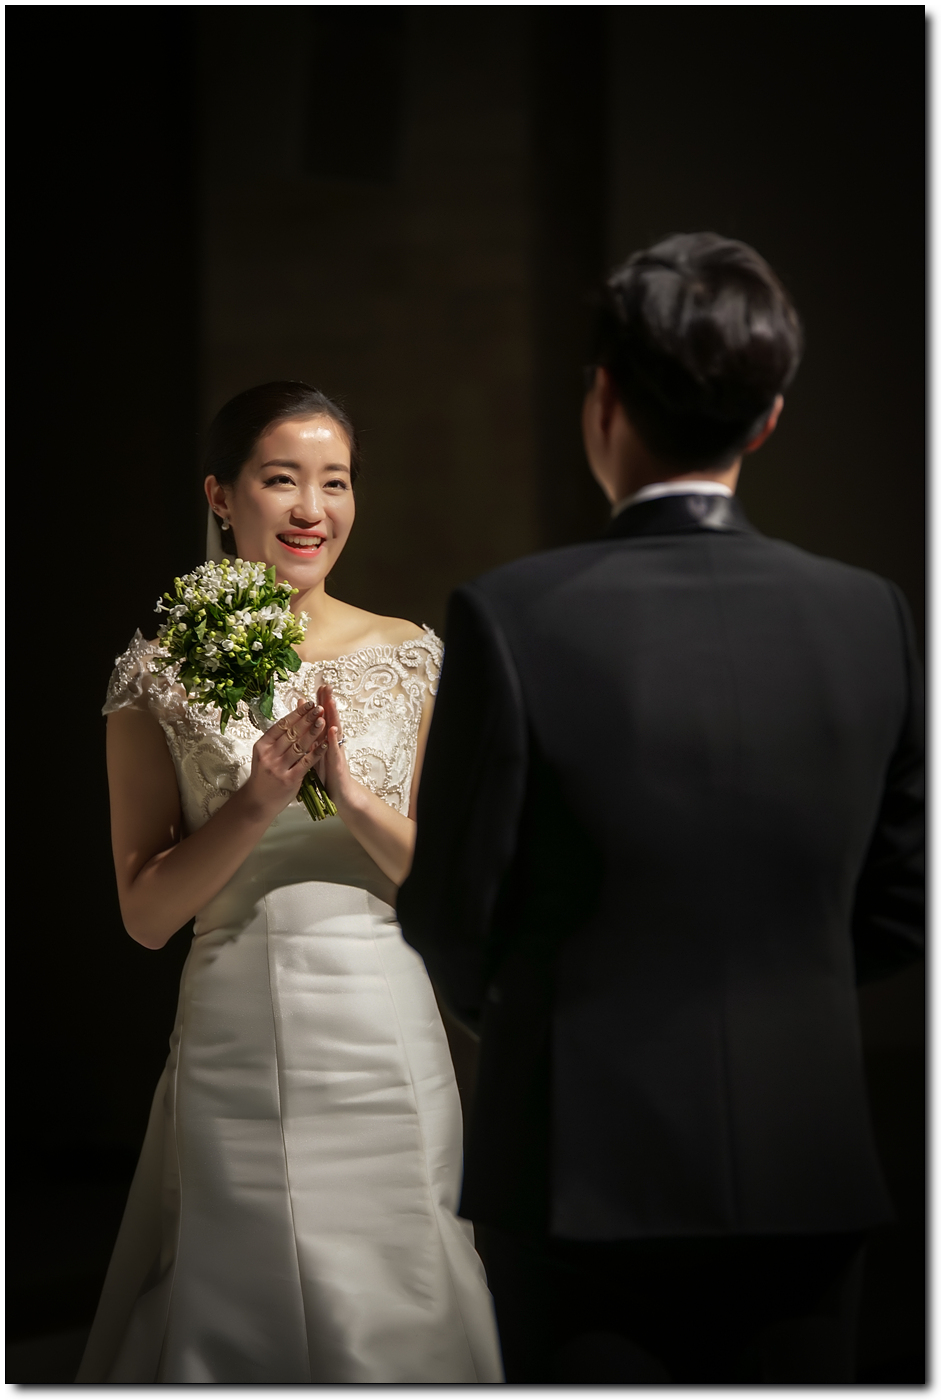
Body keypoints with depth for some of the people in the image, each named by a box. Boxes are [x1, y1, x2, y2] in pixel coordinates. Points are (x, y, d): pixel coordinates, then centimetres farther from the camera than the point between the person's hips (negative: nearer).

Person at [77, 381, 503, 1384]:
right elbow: (146, 913, -1)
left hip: (381, 1031, 1)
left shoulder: (413, 661, 4)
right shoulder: (161, 673, 2)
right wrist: (257, 802, -14)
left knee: (391, 1314, 5)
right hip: (233, 1039, -1)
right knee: (237, 1317, 6)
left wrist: (353, 794, -13)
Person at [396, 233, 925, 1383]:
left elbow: (452, 914, -7)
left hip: (588, 1176, -3)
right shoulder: (868, 618, -3)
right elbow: (898, 911, 5)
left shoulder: (512, 617, -14)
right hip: (805, 1177, 3)